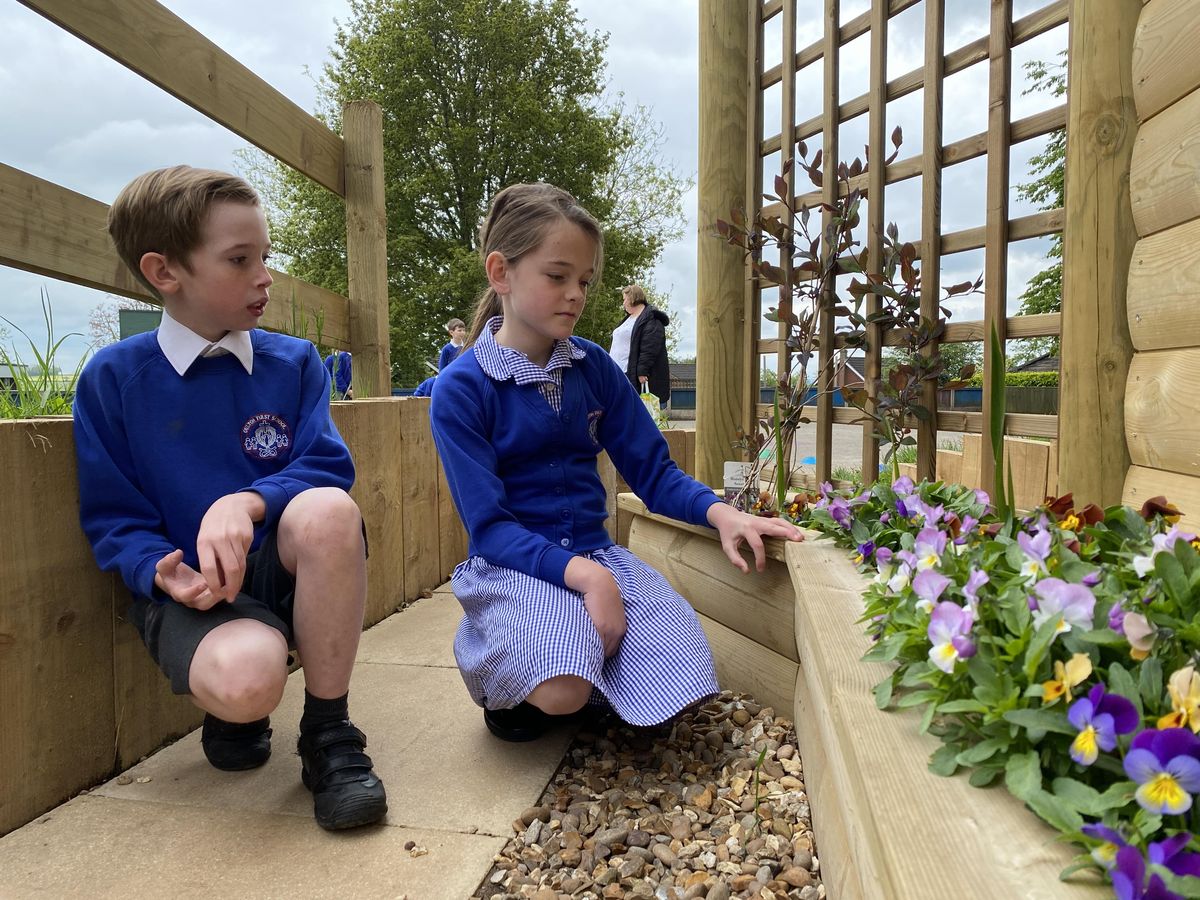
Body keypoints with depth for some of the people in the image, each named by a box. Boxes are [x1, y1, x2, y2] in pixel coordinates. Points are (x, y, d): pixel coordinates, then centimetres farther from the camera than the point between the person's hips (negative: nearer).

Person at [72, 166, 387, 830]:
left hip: (287, 568, 2)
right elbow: (113, 519, 0)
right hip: (190, 588, -1)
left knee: (328, 509, -33)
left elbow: (327, 468, -8)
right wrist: (163, 572, -20)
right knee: (245, 677, -35)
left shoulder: (294, 363, 3)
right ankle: (232, 711, 9)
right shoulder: (112, 377, -1)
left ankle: (328, 735, -15)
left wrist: (246, 502, -27)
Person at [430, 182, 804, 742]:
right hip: (511, 564, -4)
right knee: (562, 691, -31)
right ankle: (506, 682, 6)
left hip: (595, 552, 4)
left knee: (679, 674, -18)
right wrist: (582, 574, -28)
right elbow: (489, 526, -14)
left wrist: (719, 513, -16)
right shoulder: (459, 390, -10)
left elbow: (652, 471, 4)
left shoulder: (595, 368, 3)